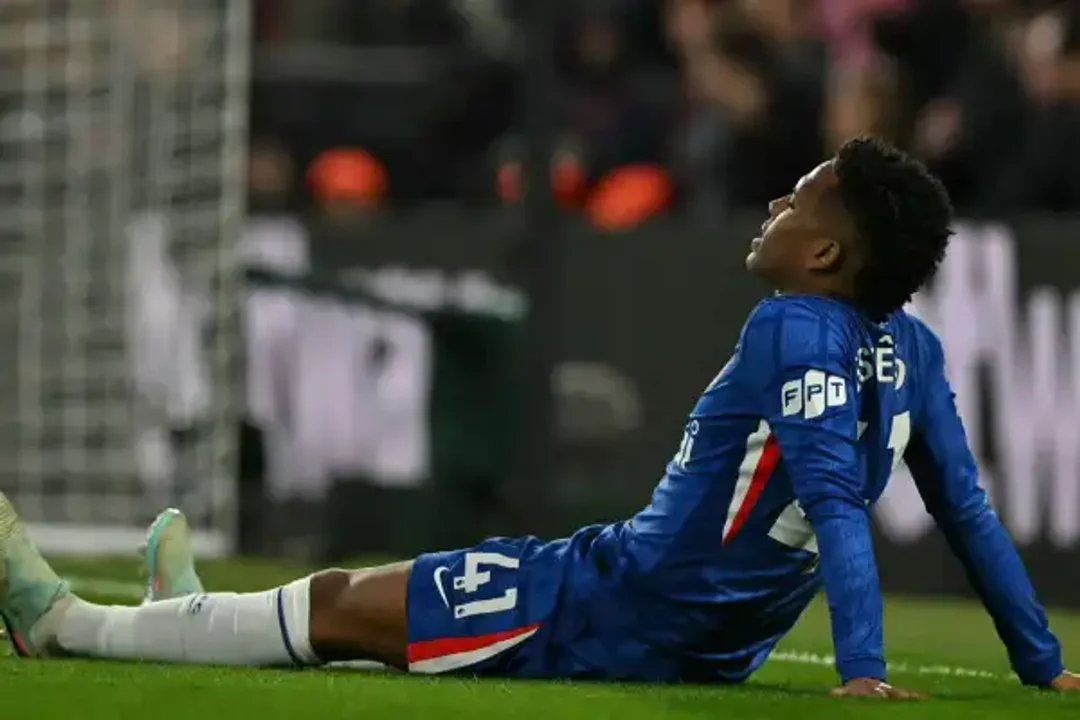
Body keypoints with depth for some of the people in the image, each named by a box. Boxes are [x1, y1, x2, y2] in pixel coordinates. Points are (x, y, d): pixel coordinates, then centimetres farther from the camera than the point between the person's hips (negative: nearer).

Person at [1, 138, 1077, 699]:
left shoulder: (793, 332, -23)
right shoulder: (913, 350, 2)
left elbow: (837, 501, -33)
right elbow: (968, 510, 3)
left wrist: (861, 667, -42)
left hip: (608, 614, -8)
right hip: (710, 651, 8)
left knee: (340, 604, 4)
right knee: (371, 601, 28)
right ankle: (193, 617, 48)